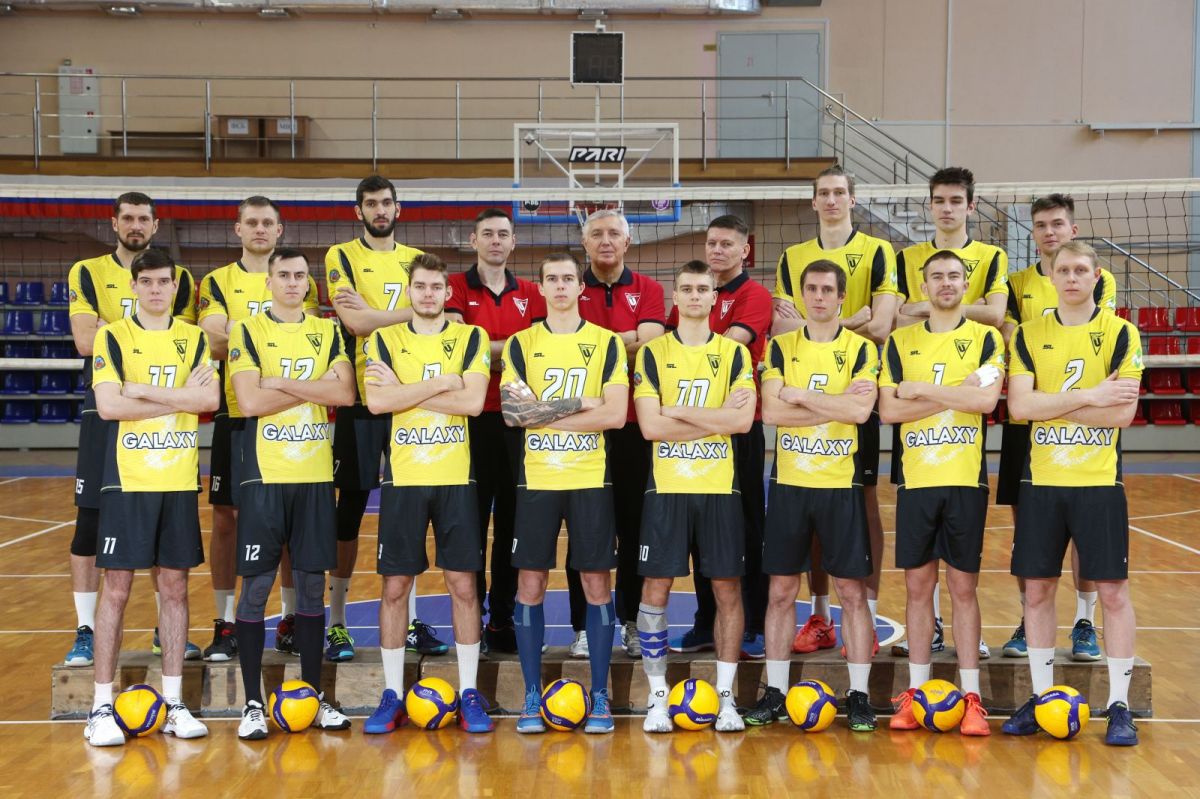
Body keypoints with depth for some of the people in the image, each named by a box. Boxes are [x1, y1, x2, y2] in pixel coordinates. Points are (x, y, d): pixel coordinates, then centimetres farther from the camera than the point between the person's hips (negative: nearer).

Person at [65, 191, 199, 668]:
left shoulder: (179, 279, 9)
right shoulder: (87, 273, 4)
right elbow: (85, 342, -10)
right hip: (105, 412, -1)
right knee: (90, 521, -1)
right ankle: (85, 632, 9)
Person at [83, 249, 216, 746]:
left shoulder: (194, 338, 9)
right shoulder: (113, 337, 1)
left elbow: (210, 398, -6)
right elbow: (108, 405, -13)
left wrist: (145, 391, -13)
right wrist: (180, 398, -11)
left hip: (180, 480, 3)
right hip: (128, 478, -3)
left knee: (174, 587, 6)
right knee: (117, 588, -2)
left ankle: (173, 702, 14)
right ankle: (102, 707, 4)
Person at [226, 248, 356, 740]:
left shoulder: (327, 332, 10)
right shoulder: (248, 331, 0)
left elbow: (346, 393, -4)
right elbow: (248, 401, -12)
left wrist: (282, 384, -11)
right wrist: (315, 388, -7)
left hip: (316, 474, 3)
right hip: (264, 473, -3)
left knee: (311, 584, 7)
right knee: (256, 585, -1)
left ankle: (313, 696, 17)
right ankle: (252, 703, 6)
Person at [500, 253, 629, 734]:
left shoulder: (607, 343, 4)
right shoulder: (521, 343, 6)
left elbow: (616, 414, -7)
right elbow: (510, 411, -6)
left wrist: (541, 413, -9)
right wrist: (579, 406, -11)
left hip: (591, 479, -1)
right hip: (536, 479, 1)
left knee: (597, 584, 2)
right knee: (530, 584, 2)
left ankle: (600, 696, 12)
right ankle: (532, 696, 13)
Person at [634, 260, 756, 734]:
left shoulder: (734, 352, 6)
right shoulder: (653, 353, 4)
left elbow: (744, 419, -9)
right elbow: (650, 426, -8)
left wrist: (678, 412, -10)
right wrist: (716, 419, -9)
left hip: (720, 487, 1)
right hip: (666, 487, -1)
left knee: (727, 589, 3)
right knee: (655, 590, -1)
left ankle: (725, 696, 13)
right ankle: (658, 698, 10)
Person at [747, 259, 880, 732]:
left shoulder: (861, 349, 1)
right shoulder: (781, 347, 6)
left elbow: (861, 410, -15)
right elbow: (771, 411, -8)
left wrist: (800, 395, -11)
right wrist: (836, 404, -12)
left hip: (841, 484, -1)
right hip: (789, 483, 2)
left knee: (852, 591, 2)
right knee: (781, 590, 5)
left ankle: (859, 695, 9)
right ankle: (775, 693, 14)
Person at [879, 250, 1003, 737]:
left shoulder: (985, 339, 4)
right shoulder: (901, 342, 8)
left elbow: (987, 399, -13)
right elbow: (888, 410, -3)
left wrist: (922, 390, -9)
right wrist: (954, 395, -10)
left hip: (966, 478, -1)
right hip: (915, 478, 2)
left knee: (963, 587, 2)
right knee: (918, 586, 5)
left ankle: (971, 697, 7)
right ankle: (915, 693, 13)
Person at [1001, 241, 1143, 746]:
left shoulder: (1120, 333, -1)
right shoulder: (1028, 335, 5)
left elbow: (1124, 411, -11)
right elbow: (1019, 405, -8)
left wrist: (1050, 405, -11)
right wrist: (1089, 397, -13)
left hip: (1099, 481, -2)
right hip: (1041, 480, 2)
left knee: (1112, 591, -1)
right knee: (1037, 590, 6)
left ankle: (1119, 705, 8)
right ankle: (1040, 697, 18)